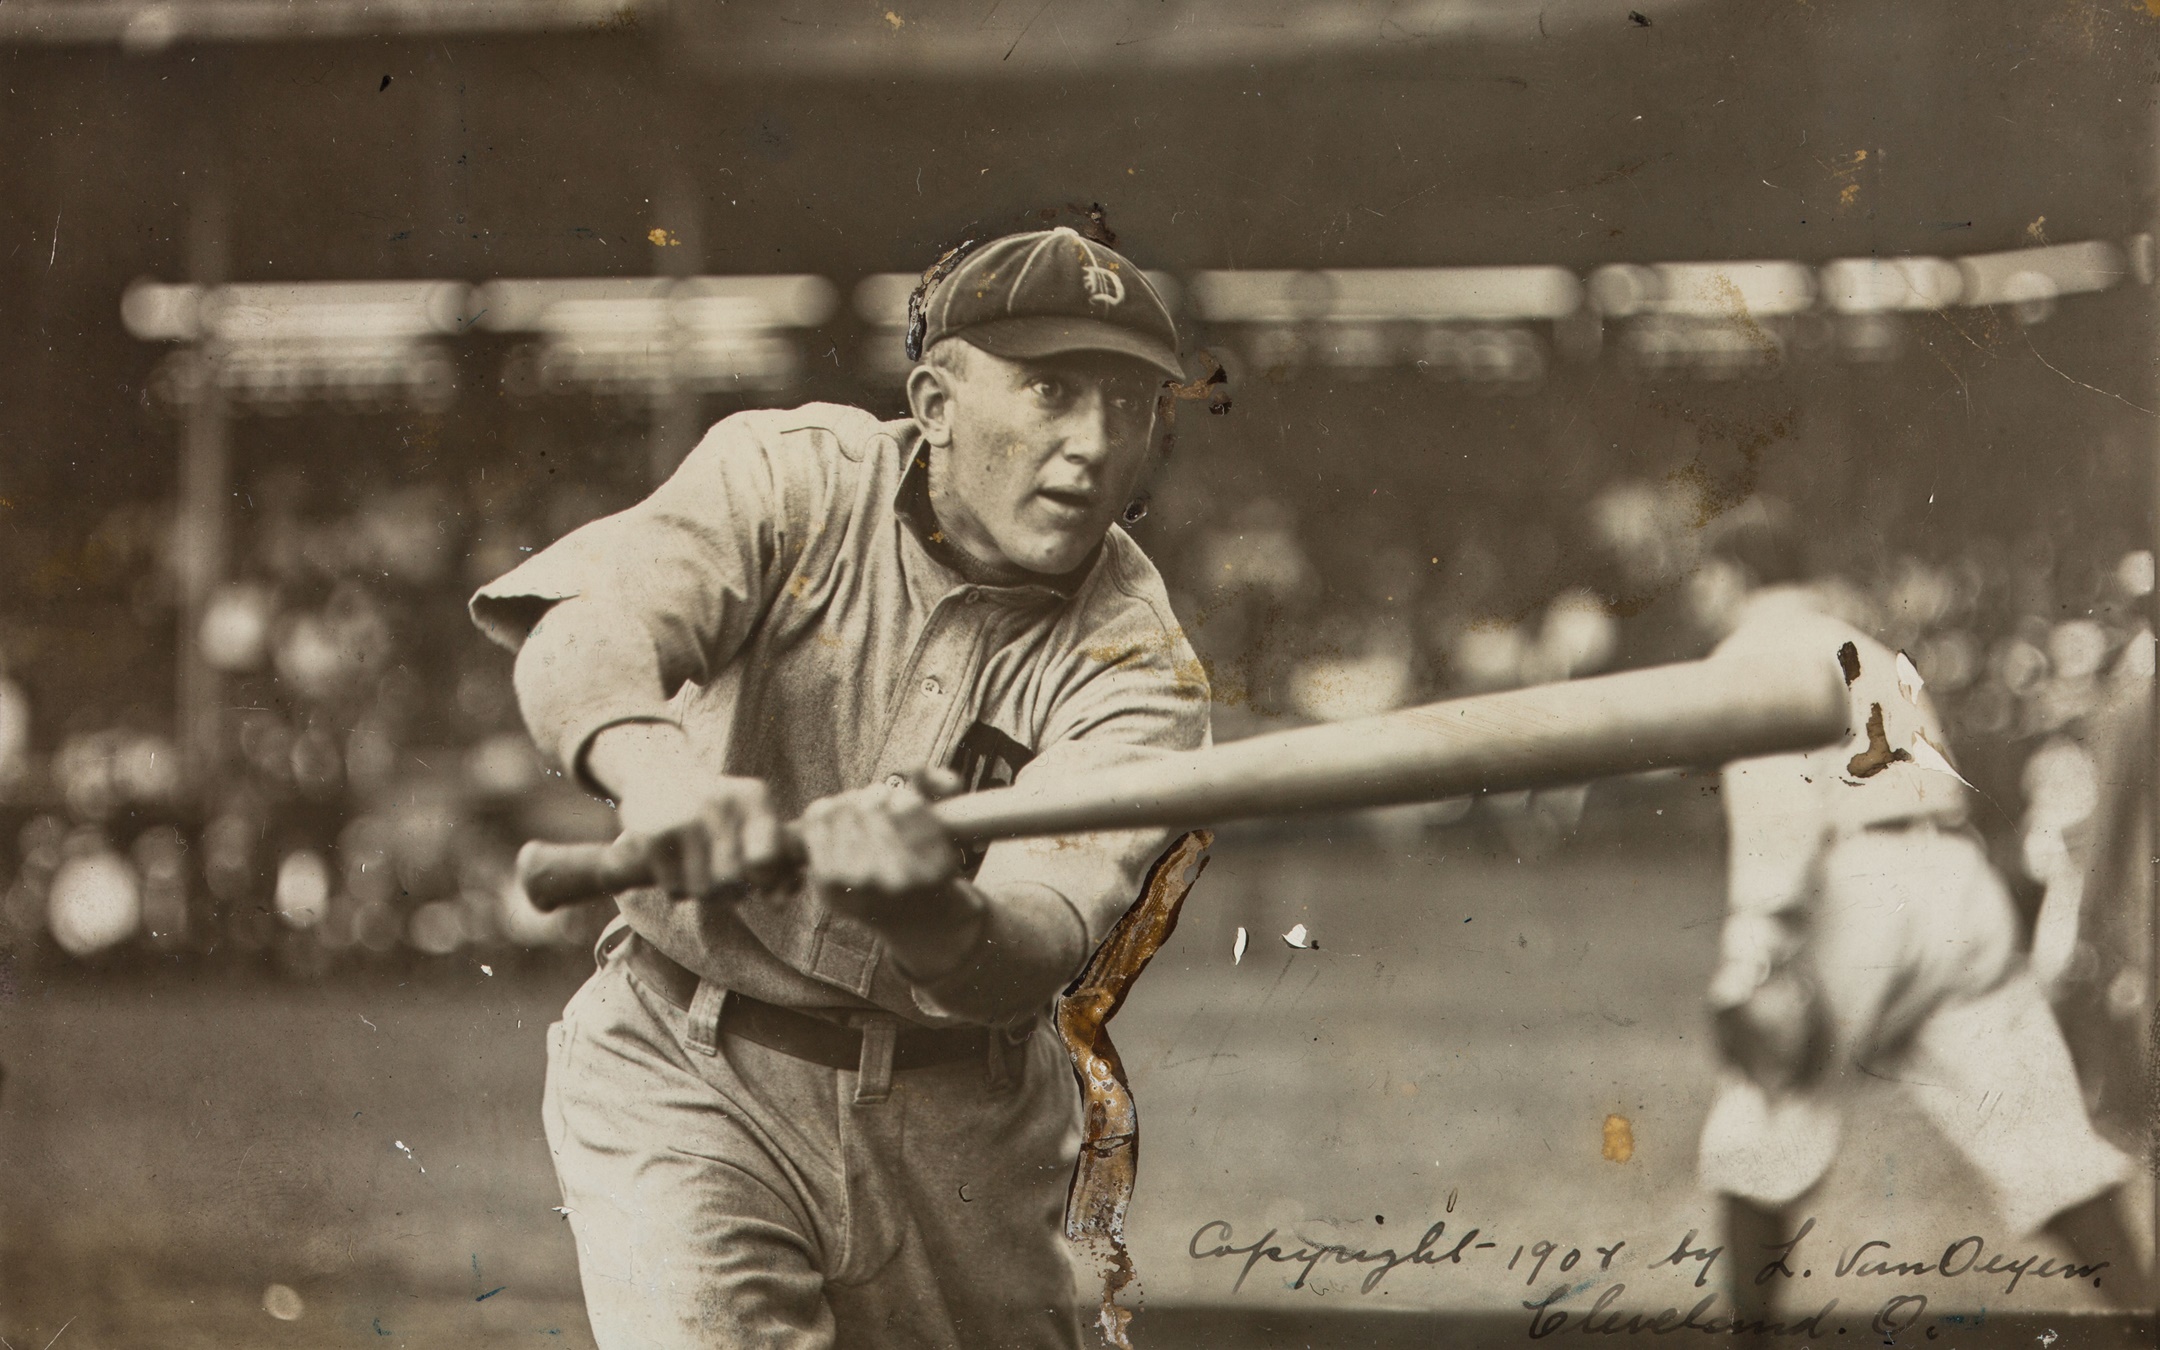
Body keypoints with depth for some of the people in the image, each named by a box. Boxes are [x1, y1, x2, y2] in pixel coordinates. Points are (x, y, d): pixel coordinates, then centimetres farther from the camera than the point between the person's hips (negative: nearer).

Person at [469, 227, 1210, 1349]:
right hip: (687, 1075, -2)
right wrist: (652, 767, -51)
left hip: (959, 1124, 2)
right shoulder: (792, 479, -9)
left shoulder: (1134, 666, -10)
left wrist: (923, 912, -50)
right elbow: (582, 635, -28)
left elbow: (1032, 953, -26)